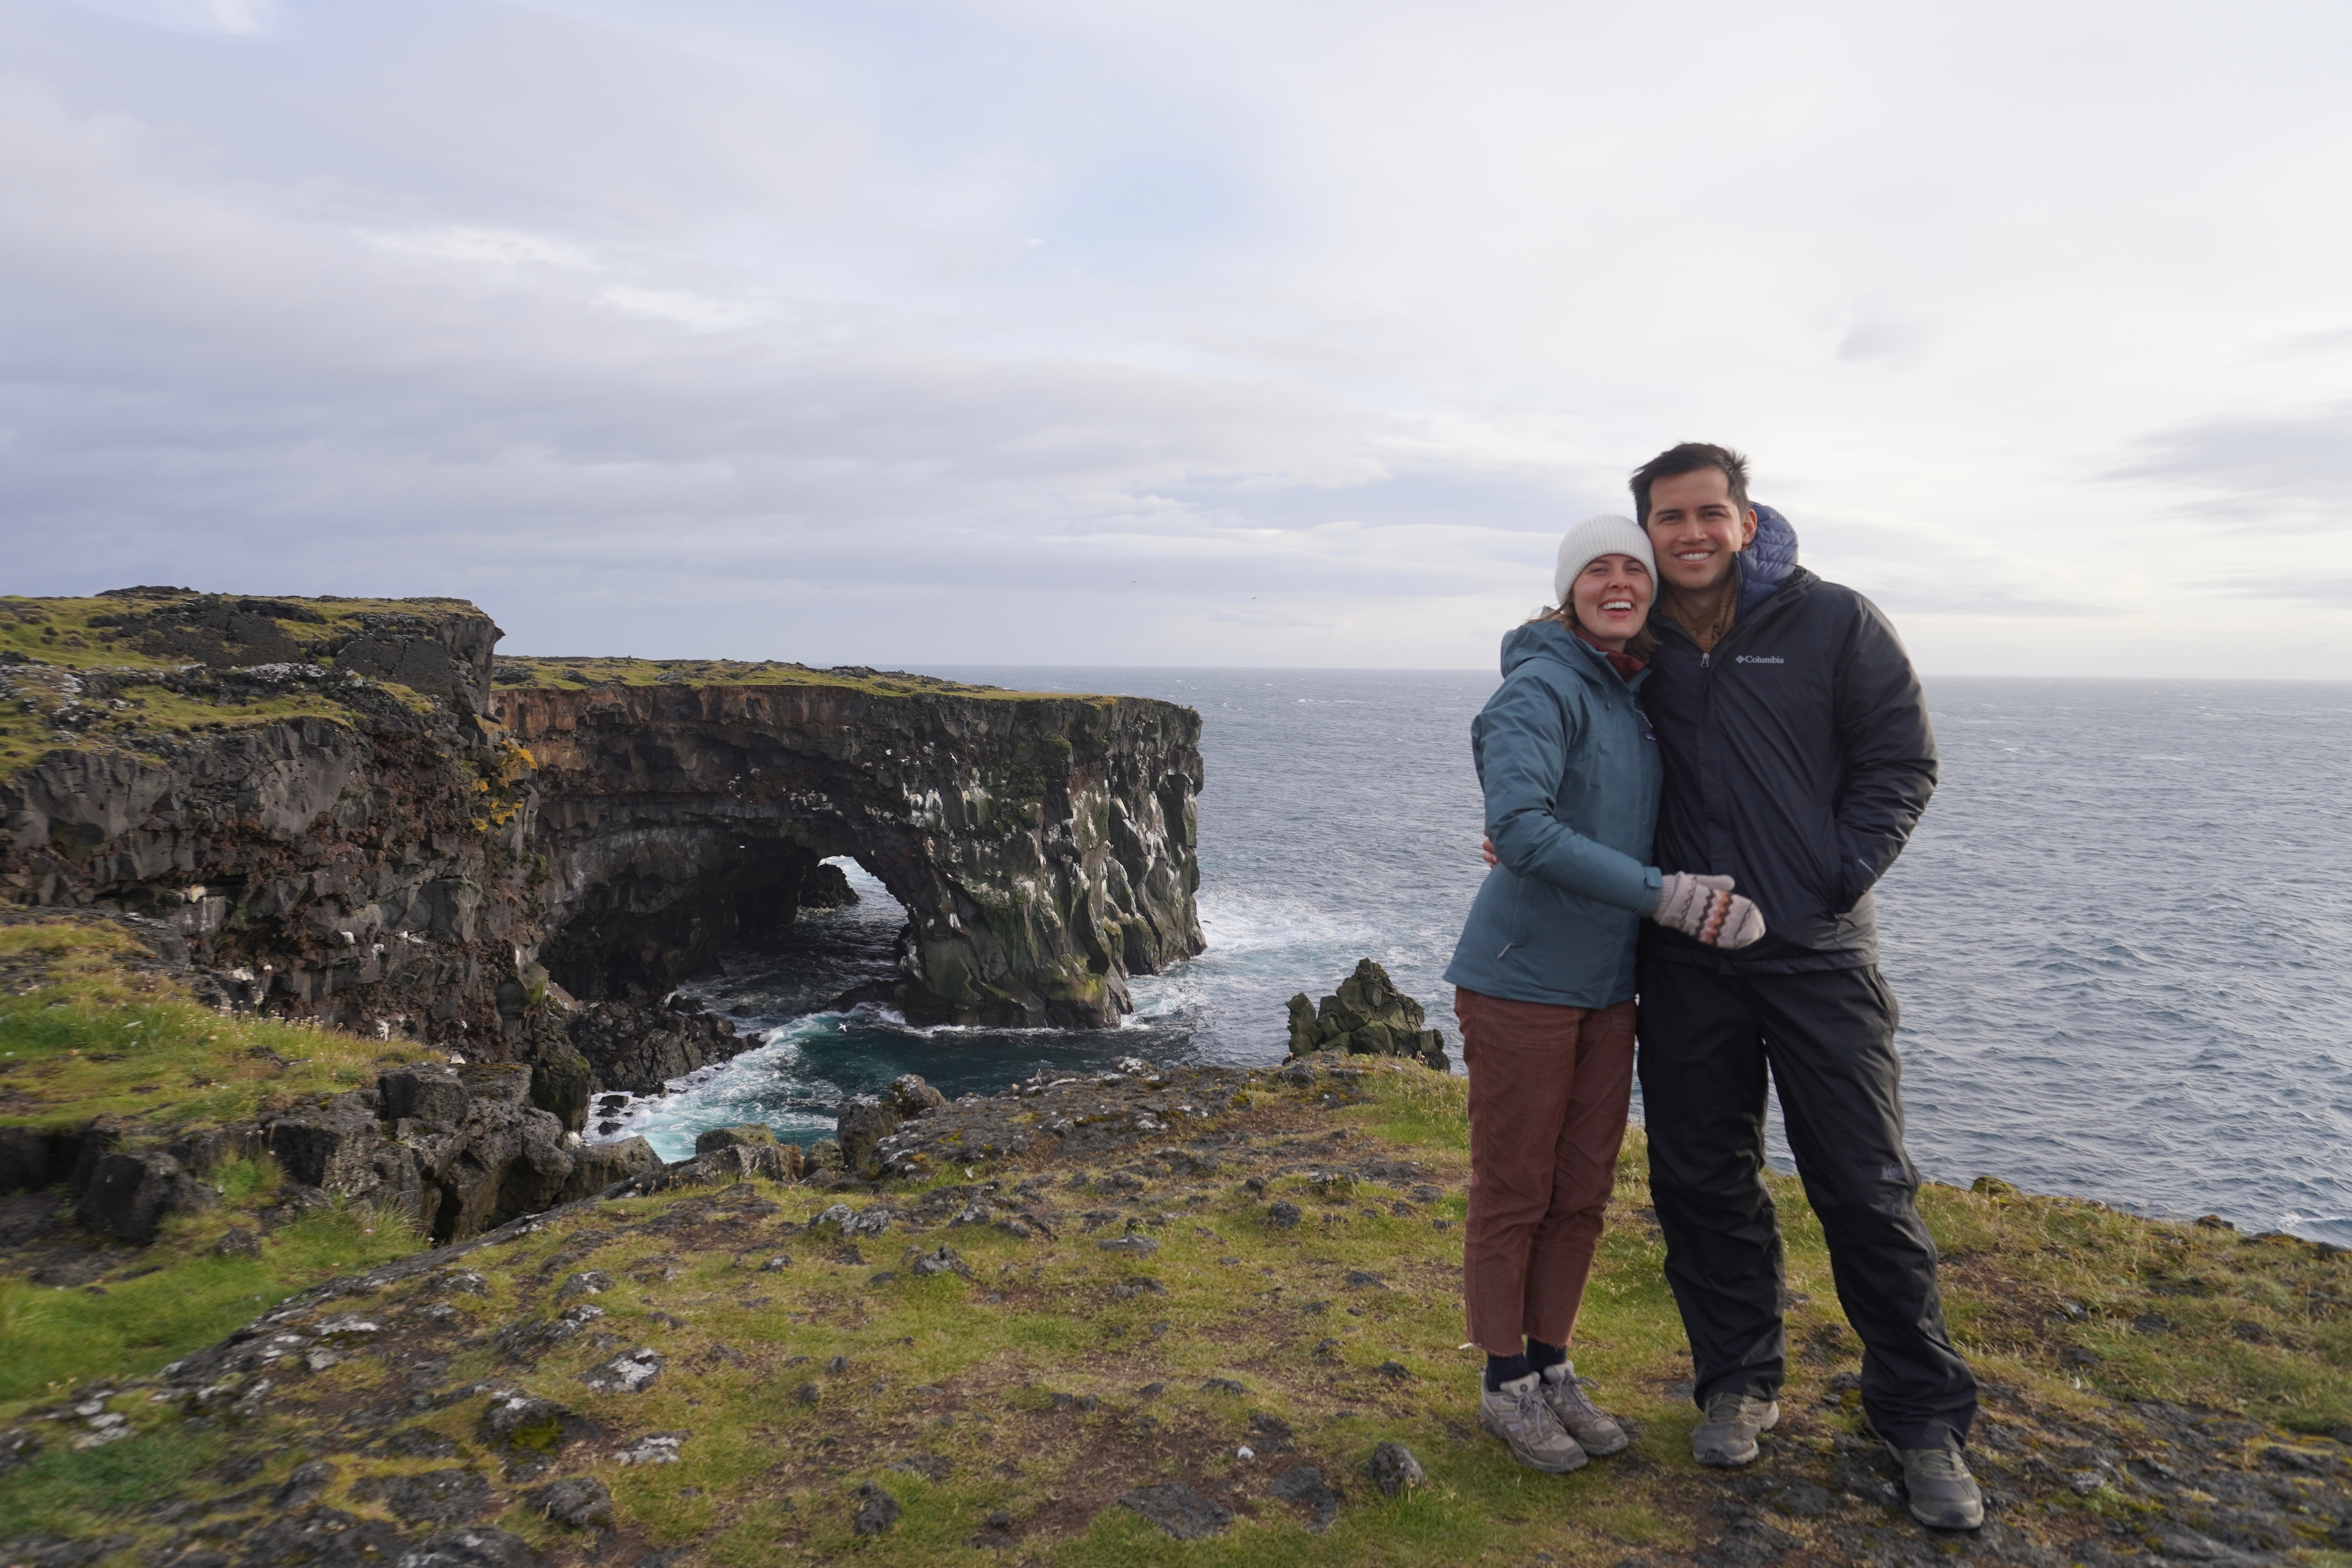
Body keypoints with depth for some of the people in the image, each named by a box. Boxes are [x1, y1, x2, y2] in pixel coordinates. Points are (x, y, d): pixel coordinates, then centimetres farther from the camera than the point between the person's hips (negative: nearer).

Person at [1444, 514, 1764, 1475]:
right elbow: (1519, 828, -28)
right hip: (1523, 984, -7)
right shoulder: (1543, 687, -14)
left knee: (1582, 1195, 14)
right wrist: (1665, 895, -26)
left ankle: (1554, 1368, 31)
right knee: (1512, 1197, 5)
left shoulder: (1638, 692, 10)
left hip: (1608, 987, 7)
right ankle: (1507, 1385, 22)